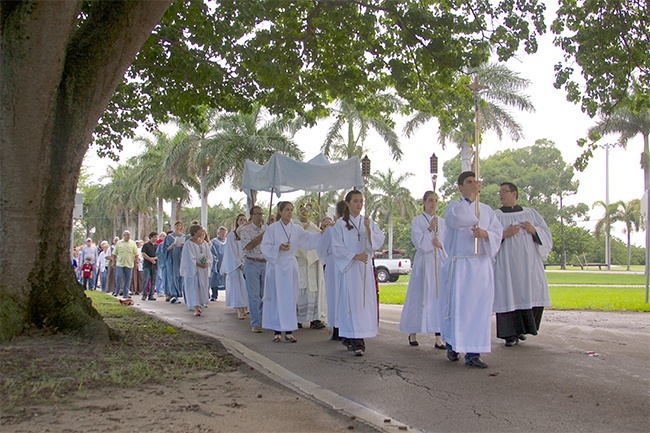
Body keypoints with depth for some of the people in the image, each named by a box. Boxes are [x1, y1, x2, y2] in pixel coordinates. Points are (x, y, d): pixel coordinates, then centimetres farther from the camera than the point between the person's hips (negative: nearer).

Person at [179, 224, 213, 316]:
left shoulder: (204, 243, 9)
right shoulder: (189, 243, -8)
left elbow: (209, 256, 8)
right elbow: (190, 258, -12)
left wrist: (206, 263, -10)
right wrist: (198, 264, -18)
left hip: (203, 270, 6)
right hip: (192, 270, -6)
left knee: (202, 287, 3)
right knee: (193, 287, -5)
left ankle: (197, 305, 7)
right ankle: (195, 308, -5)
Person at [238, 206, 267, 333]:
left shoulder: (266, 228, 10)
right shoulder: (245, 229, -3)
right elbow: (249, 246, -16)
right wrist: (262, 235, -17)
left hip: (265, 263, 4)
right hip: (252, 264, -4)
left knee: (265, 294, 8)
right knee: (254, 295, -4)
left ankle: (262, 320, 21)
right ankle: (255, 324, 1)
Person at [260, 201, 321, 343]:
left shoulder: (296, 229, 7)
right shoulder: (272, 228, -2)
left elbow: (309, 239, -3)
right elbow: (265, 246, -5)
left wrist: (322, 233, -18)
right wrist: (279, 248, -20)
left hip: (290, 266, 3)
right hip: (276, 265, -3)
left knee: (290, 298, 3)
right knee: (276, 298, 0)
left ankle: (289, 331, 8)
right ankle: (277, 331, 8)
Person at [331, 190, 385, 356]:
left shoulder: (368, 222, 11)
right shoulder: (340, 223, 0)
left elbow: (379, 241, 2)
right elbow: (337, 247, -4)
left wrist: (368, 229, -14)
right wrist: (355, 256, -12)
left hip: (365, 267, 4)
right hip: (348, 267, -4)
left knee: (365, 301, 0)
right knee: (351, 302, -8)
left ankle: (358, 339, 5)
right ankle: (355, 340, -9)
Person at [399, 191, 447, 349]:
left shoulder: (442, 222, 13)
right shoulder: (417, 221, 2)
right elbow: (419, 243, -7)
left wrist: (440, 244, -8)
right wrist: (430, 229, -18)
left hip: (440, 263, 3)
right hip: (423, 263, -3)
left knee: (439, 298, -4)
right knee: (419, 298, -2)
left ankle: (438, 338, -5)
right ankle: (413, 333, 15)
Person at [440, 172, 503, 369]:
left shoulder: (487, 210, 14)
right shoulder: (453, 206, 4)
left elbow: (498, 232, 7)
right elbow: (457, 219, -18)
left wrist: (485, 233, -14)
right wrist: (470, 196, -14)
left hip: (482, 265, 3)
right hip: (459, 265, -3)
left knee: (480, 308, -1)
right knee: (458, 306, -2)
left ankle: (473, 353, 3)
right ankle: (452, 345, 17)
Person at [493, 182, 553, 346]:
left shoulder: (531, 213, 14)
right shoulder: (495, 216, 6)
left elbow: (547, 234, 10)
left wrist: (534, 231, -9)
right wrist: (504, 234, -17)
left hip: (529, 262, 3)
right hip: (506, 263, -2)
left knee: (533, 296, 1)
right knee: (509, 296, -5)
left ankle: (522, 328, 22)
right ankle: (511, 334, 3)